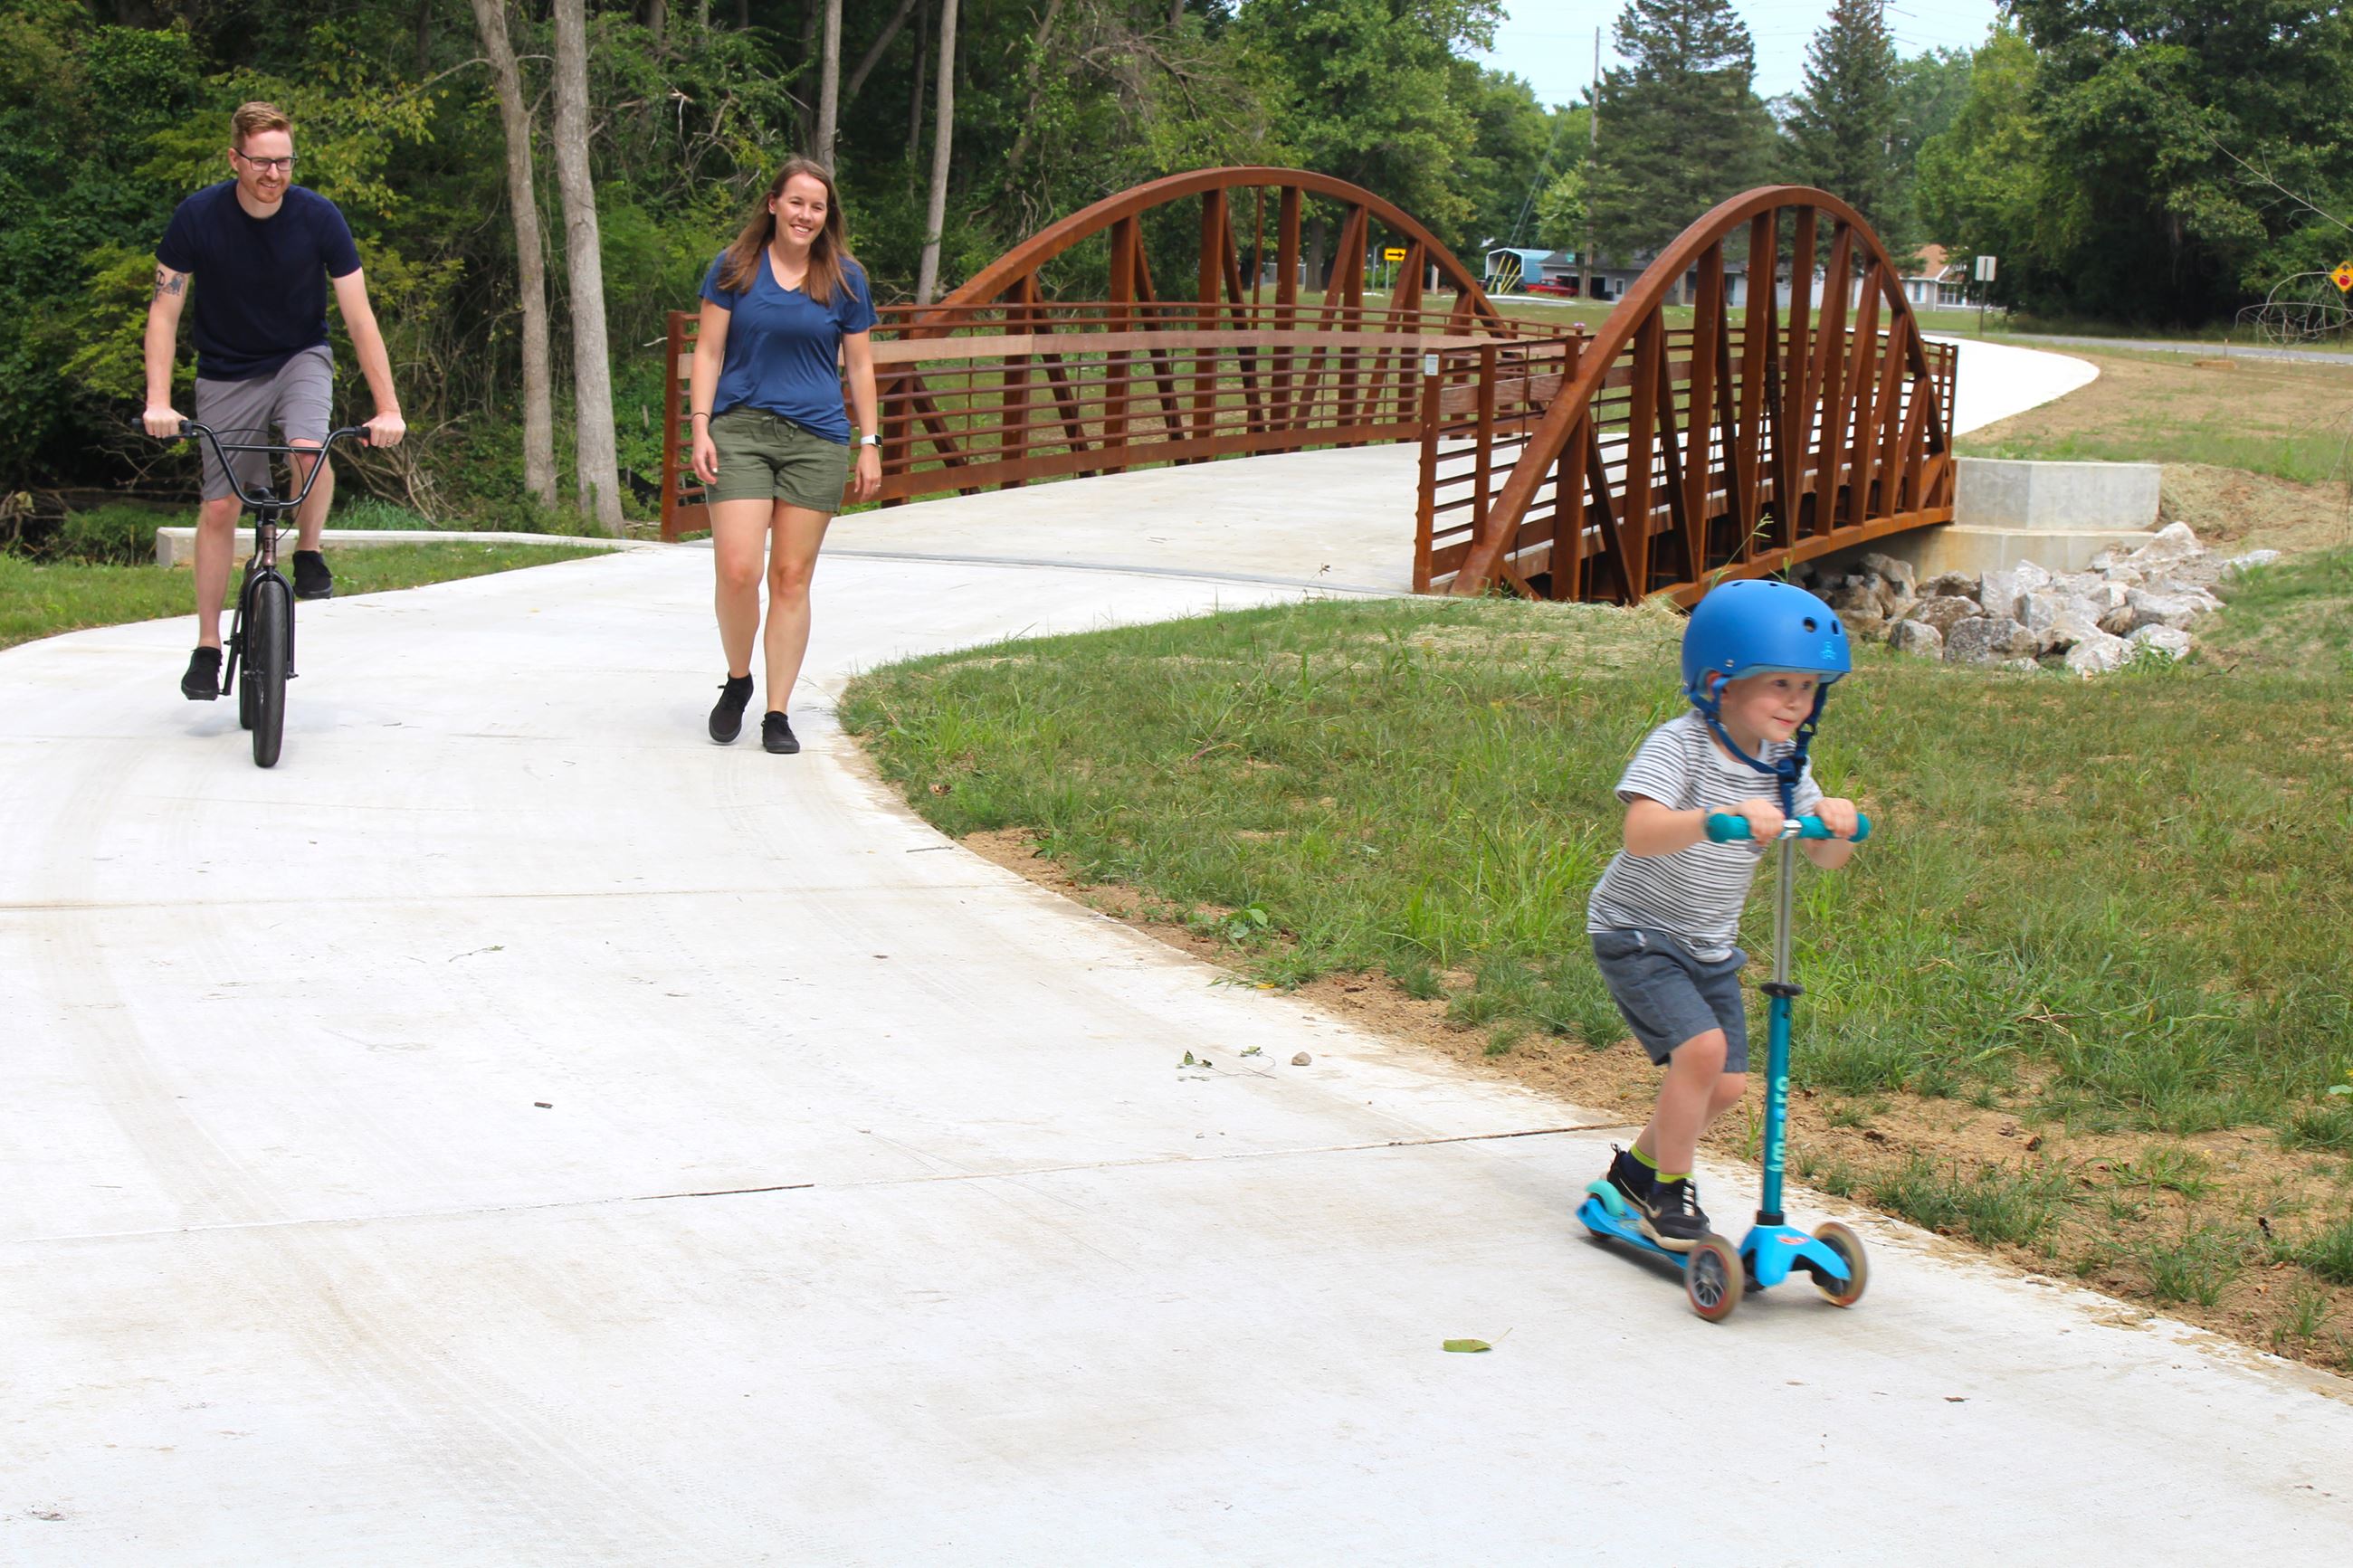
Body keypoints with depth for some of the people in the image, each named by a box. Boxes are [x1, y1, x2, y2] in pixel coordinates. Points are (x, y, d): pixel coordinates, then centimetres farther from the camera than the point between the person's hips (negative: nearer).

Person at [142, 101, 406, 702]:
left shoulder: (318, 218, -17)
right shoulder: (198, 217, -18)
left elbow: (359, 318, -14)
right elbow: (164, 312, -12)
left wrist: (388, 409, -19)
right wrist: (158, 400, -23)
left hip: (300, 357, 0)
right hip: (227, 372, 0)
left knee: (308, 449, -31)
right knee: (219, 506, -3)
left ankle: (308, 550, -1)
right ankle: (207, 646, 9)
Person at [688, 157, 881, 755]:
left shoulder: (845, 279, 7)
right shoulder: (734, 268, 4)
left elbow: (860, 366, 12)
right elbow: (708, 352, 5)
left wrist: (869, 444, 9)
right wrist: (700, 428, -4)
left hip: (816, 438, 1)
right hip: (740, 430, -1)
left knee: (792, 577, 1)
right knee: (737, 570, -12)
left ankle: (777, 713, 8)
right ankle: (737, 682, 14)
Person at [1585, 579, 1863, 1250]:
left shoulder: (1784, 763, -1)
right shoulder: (1679, 745, -23)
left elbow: (1825, 857, -2)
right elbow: (1641, 834, -38)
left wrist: (1835, 822, -25)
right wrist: (1724, 816, -53)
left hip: (1710, 946, 7)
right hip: (1637, 934, -7)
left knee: (1727, 1083, 6)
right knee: (1700, 1045, -23)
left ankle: (1637, 1167, 31)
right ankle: (1669, 1193, -4)